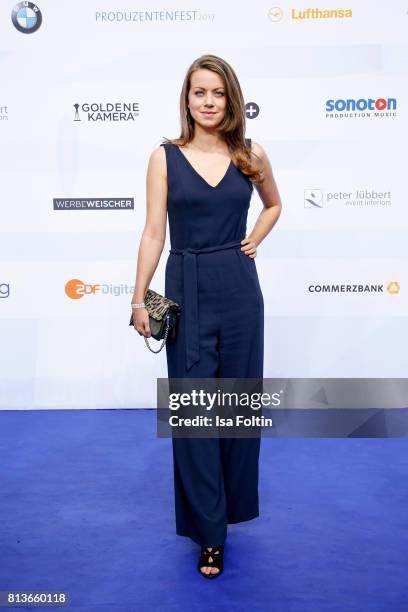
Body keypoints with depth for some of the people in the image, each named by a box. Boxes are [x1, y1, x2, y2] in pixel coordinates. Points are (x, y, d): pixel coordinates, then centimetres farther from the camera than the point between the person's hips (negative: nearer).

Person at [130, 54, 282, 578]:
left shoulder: (251, 156, 3)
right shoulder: (165, 157, -1)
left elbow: (274, 204, 22)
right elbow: (154, 233, -3)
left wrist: (253, 241, 6)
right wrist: (139, 299, -6)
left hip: (239, 288, 2)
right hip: (187, 289, -2)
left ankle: (231, 501, 36)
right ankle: (208, 530, 13)